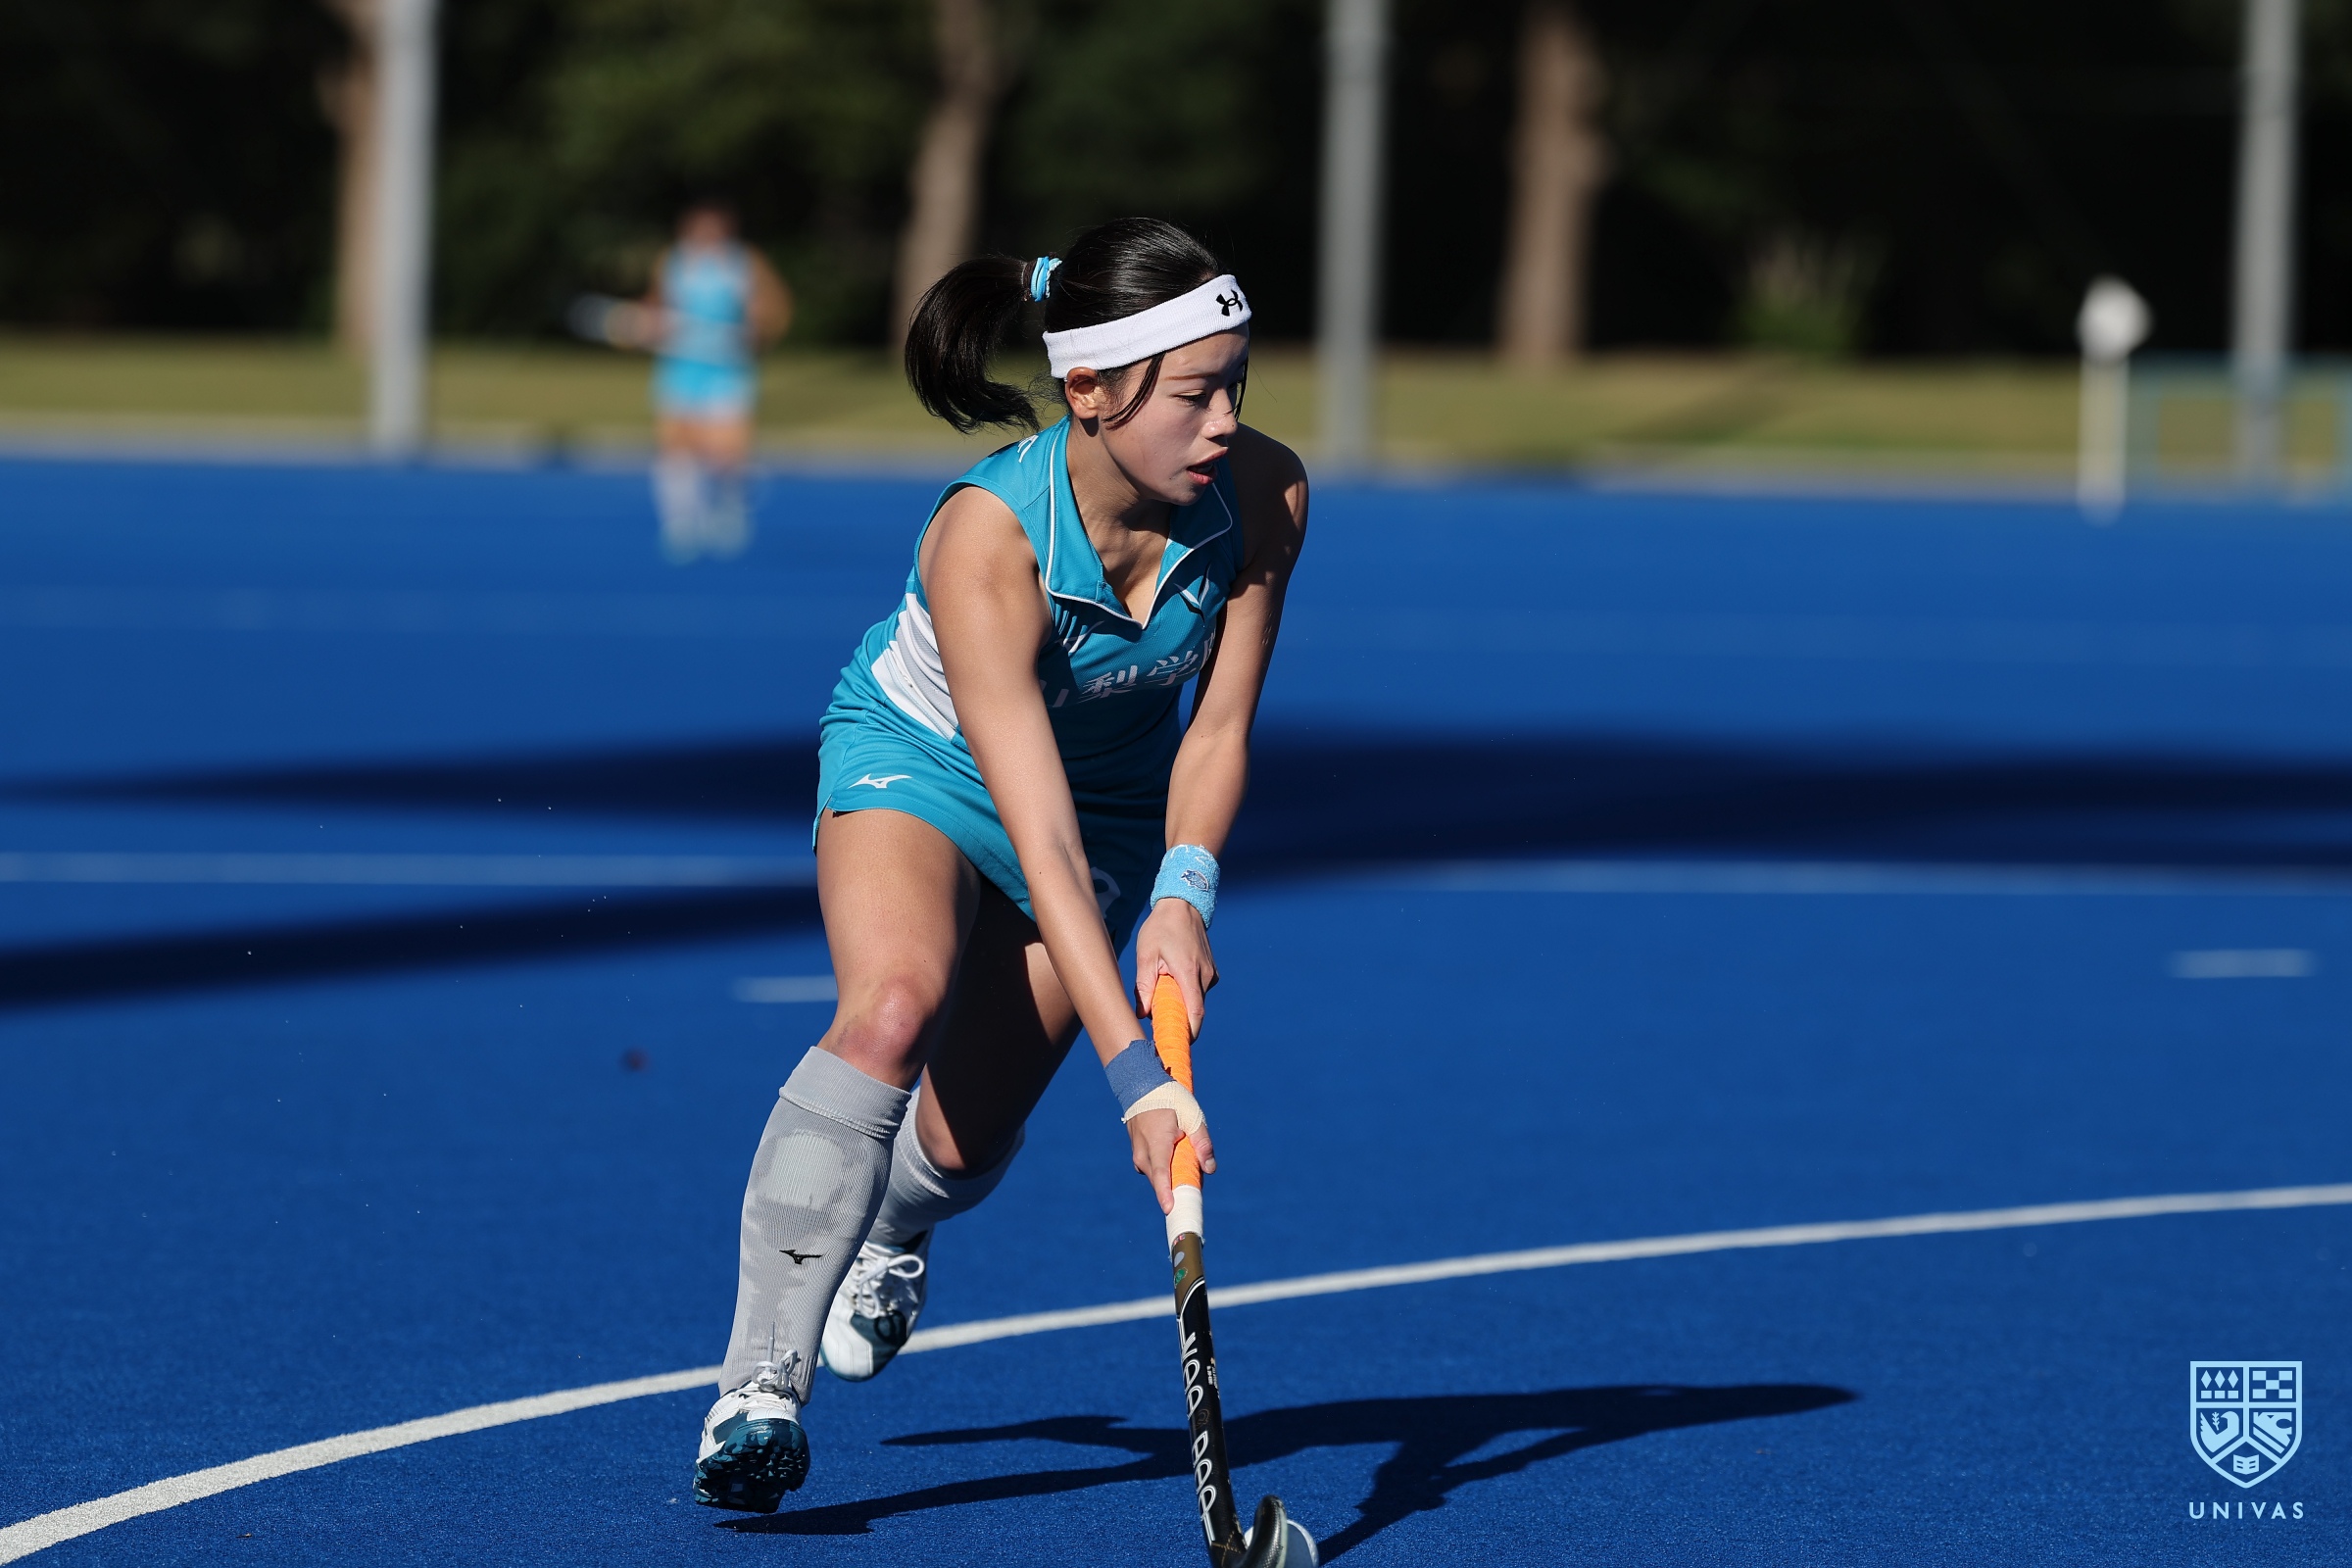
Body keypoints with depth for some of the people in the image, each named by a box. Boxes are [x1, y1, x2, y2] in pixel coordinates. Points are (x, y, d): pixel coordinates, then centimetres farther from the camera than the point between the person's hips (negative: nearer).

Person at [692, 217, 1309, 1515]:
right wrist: (1134, 1072, -46)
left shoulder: (1264, 497, -25)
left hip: (1121, 796, 4)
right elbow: (1039, 837, -41)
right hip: (921, 760, -4)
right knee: (897, 1001, -34)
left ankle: (894, 1228, 42)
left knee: (964, 1143, 1)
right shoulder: (985, 540, -38)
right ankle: (759, 1384, -29)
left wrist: (1183, 895, -32)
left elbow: (1216, 729, -13)